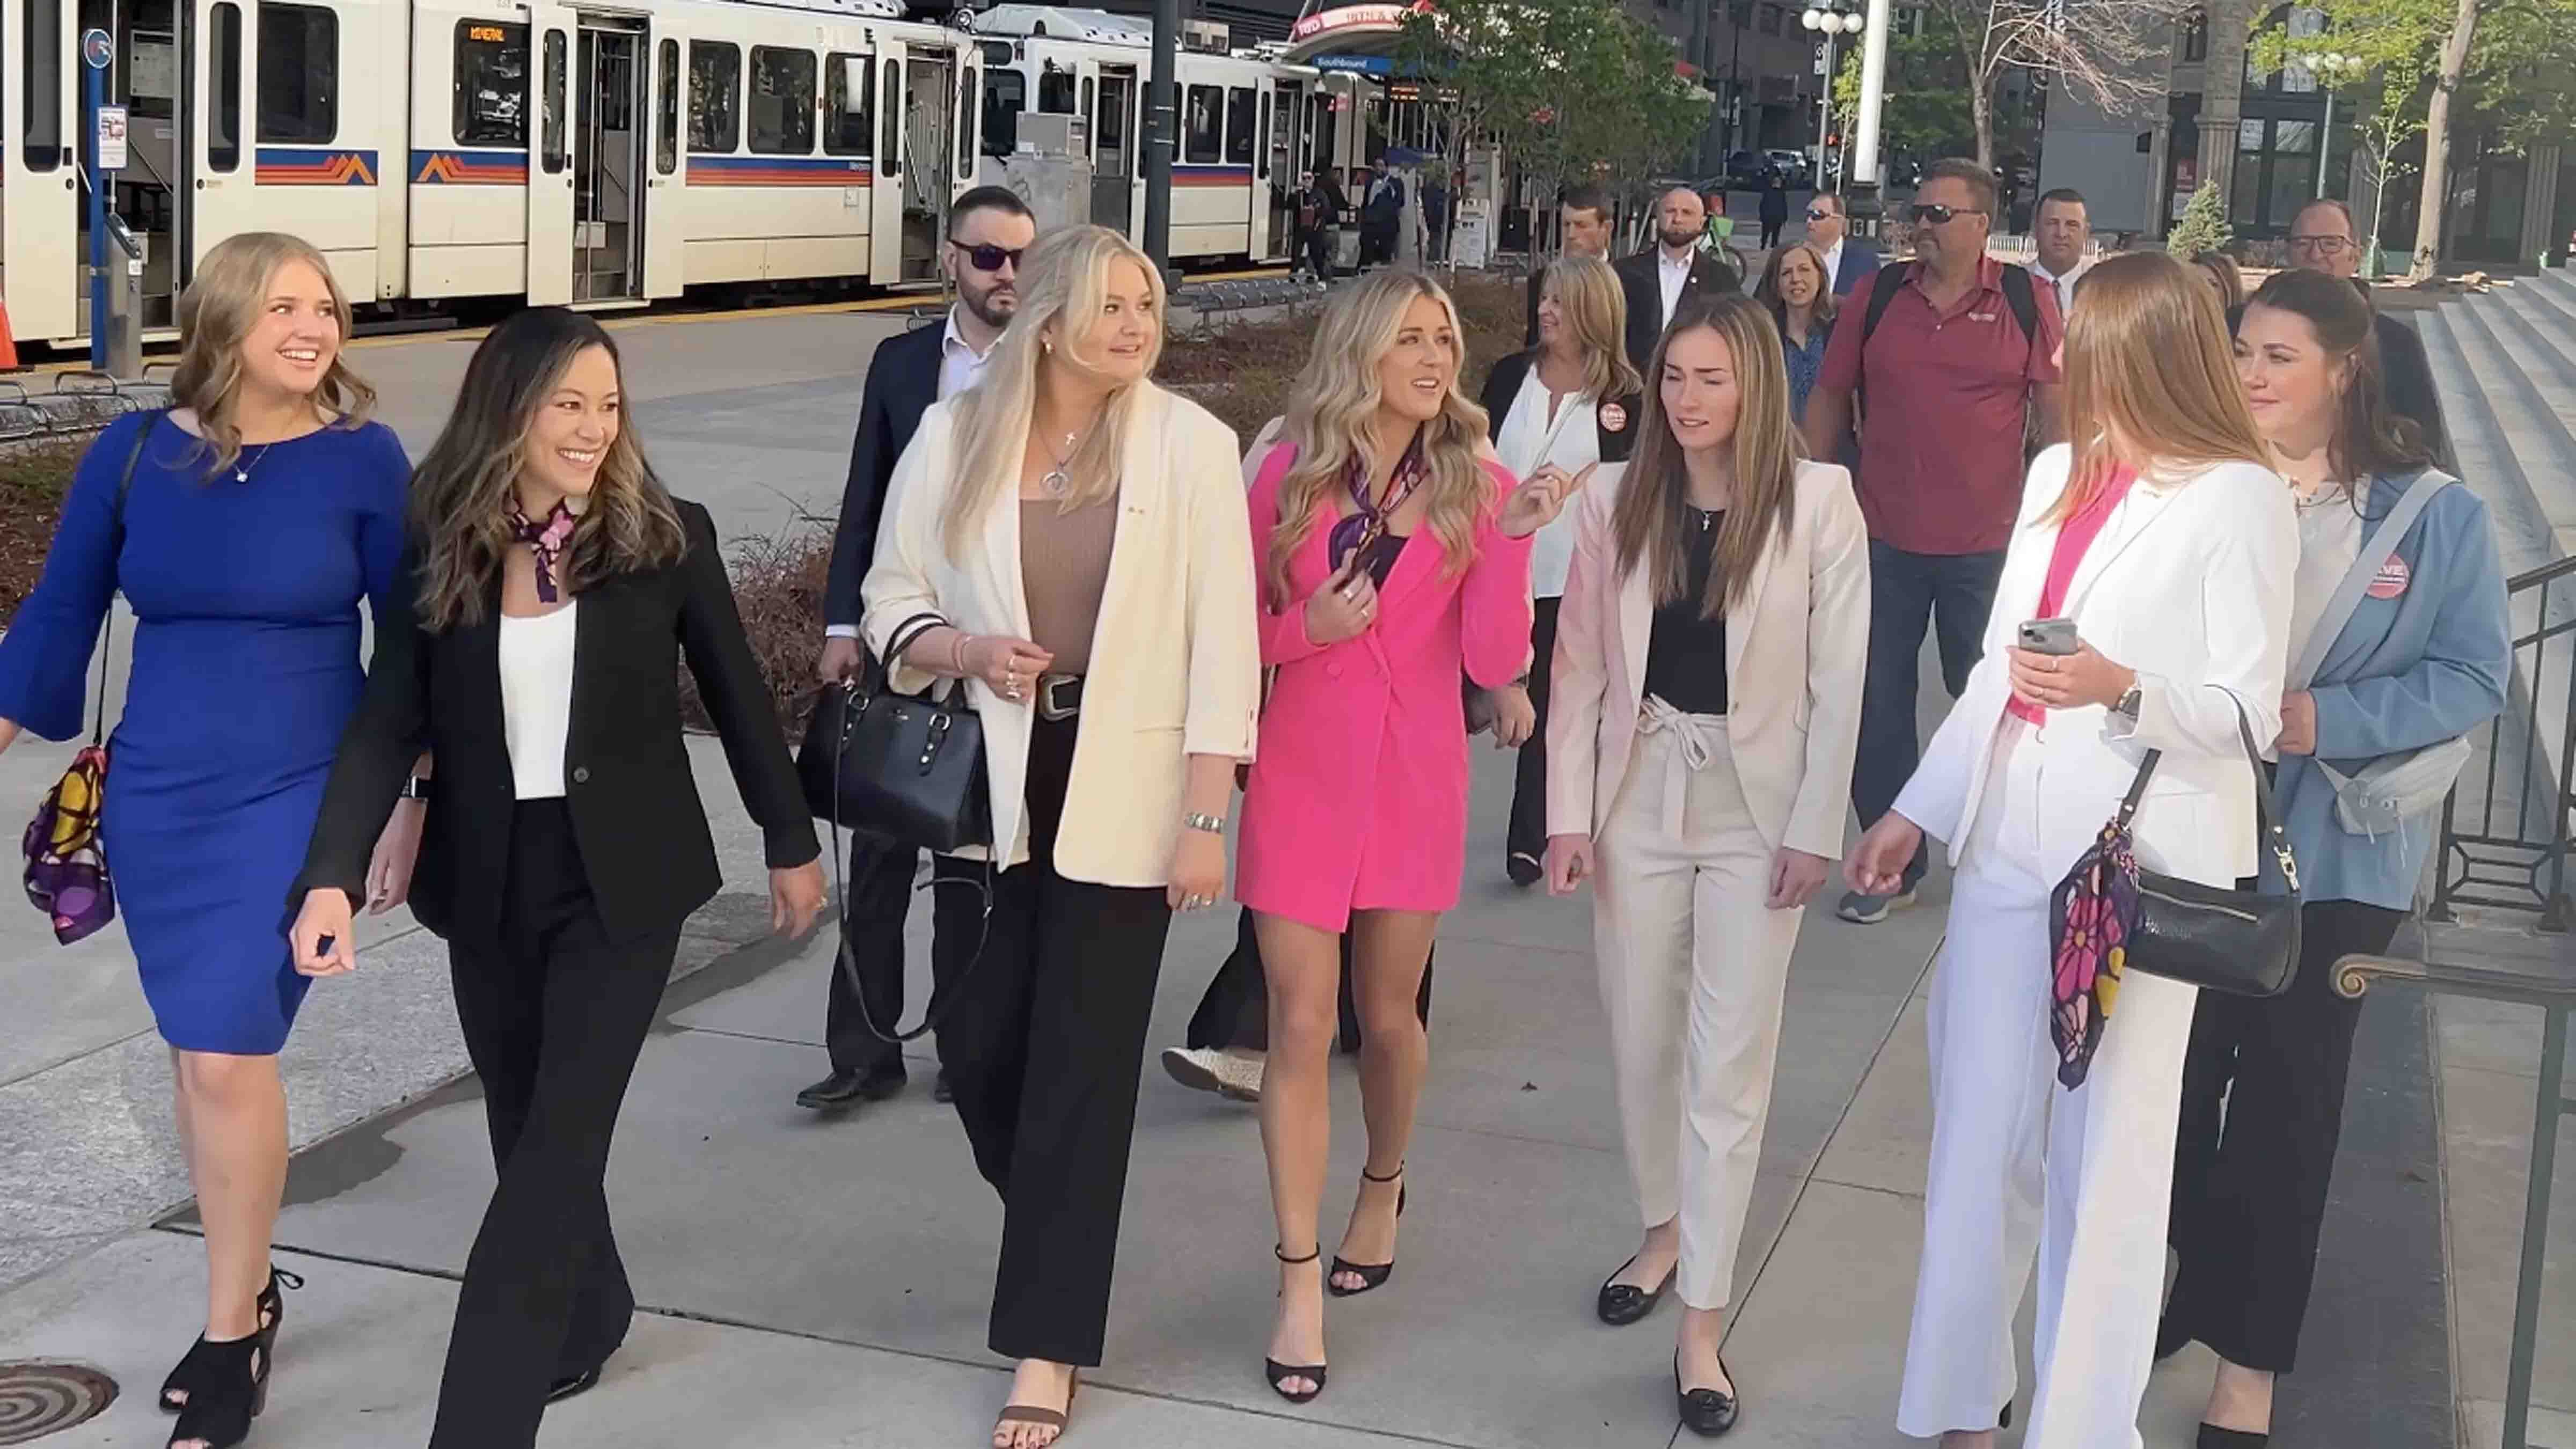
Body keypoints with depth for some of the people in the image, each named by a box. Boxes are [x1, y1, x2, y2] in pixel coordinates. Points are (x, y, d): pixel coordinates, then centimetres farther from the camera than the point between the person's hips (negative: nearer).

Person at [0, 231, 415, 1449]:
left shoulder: (363, 460, -7)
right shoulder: (134, 454, -1)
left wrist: (409, 809, -1)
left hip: (297, 797, -3)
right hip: (155, 799, 4)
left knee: (228, 1055, -9)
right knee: (197, 1054, 13)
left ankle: (233, 1340, 7)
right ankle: (247, 1290, 32)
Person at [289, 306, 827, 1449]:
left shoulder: (664, 537, -6)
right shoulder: (436, 551, -2)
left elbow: (736, 696, 4)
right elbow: (388, 724, -5)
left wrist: (791, 843, 11)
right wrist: (332, 877, -18)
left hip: (619, 883, -3)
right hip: (488, 887, 3)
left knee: (557, 1150, -7)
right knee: (528, 1135, 17)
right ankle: (589, 1314, 42)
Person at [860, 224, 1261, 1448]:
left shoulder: (1189, 444, -8)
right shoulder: (953, 437, -2)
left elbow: (1220, 643, -8)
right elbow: (892, 597, 8)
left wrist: (1206, 817, -12)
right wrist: (964, 650, -14)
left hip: (1122, 796, -3)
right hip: (989, 785, 3)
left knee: (1082, 1063, 1)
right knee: (978, 1044, 9)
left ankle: (1046, 1343, 13)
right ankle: (1061, 1237, 40)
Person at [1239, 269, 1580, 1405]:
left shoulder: (1477, 487, -2)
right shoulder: (1288, 474, -2)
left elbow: (1495, 664, -9)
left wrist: (1510, 541, -21)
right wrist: (1308, 627, -14)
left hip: (1415, 779, 1)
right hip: (1299, 771, -1)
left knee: (1386, 1013, 15)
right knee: (1302, 1026, -2)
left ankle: (1383, 1191, 43)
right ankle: (1300, 1285, 5)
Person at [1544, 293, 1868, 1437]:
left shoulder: (1819, 502, -7)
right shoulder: (1618, 503, 1)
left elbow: (1840, 676, -5)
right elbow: (1580, 663, 2)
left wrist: (1815, 828, -7)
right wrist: (1568, 812, -2)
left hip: (1756, 804, -3)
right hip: (1639, 792, 3)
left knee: (1730, 1063, 0)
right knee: (1640, 1039, 14)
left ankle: (1703, 1326, 7)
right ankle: (1664, 1230, 38)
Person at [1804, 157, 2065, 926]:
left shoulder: (2027, 301, -3)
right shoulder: (1878, 295, 3)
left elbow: (2055, 409, -1)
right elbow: (1829, 398, 8)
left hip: (1988, 544, -2)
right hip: (1884, 540, 3)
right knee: (1877, 706, 8)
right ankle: (1892, 864, 21)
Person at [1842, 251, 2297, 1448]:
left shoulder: (2239, 499, -6)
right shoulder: (2058, 474, 15)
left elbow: (2246, 713, -8)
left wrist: (2123, 688, -25)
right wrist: (1916, 810, 18)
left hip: (2139, 864, -6)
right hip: (2010, 847, 6)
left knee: (2106, 1157, 0)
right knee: (1980, 1136, 9)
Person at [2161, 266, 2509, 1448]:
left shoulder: (2436, 516, -8)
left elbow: (2474, 677, -7)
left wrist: (2324, 719, -20)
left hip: (2333, 857, -2)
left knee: (2285, 1099, 7)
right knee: (2175, 1076, 14)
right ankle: (2165, 1291, 37)